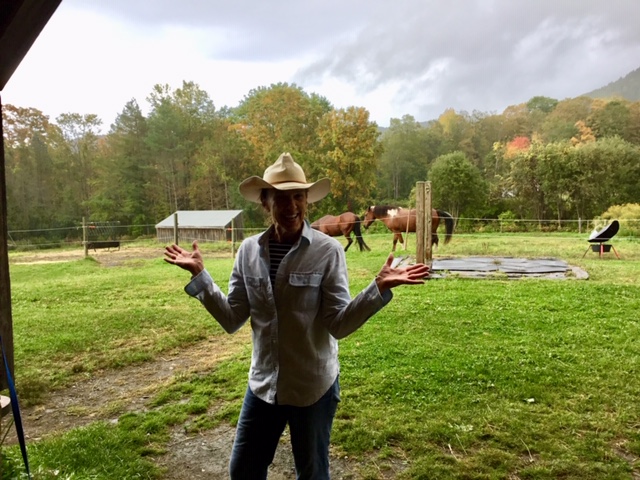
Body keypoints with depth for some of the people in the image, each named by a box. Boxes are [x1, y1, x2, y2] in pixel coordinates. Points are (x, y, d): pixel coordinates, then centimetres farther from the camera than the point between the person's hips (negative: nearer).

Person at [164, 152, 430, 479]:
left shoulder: (327, 251, -14)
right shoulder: (249, 250, -4)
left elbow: (339, 325, -16)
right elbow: (232, 319, -2)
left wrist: (379, 287, -28)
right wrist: (198, 274, -6)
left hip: (313, 388, -3)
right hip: (262, 385, 3)